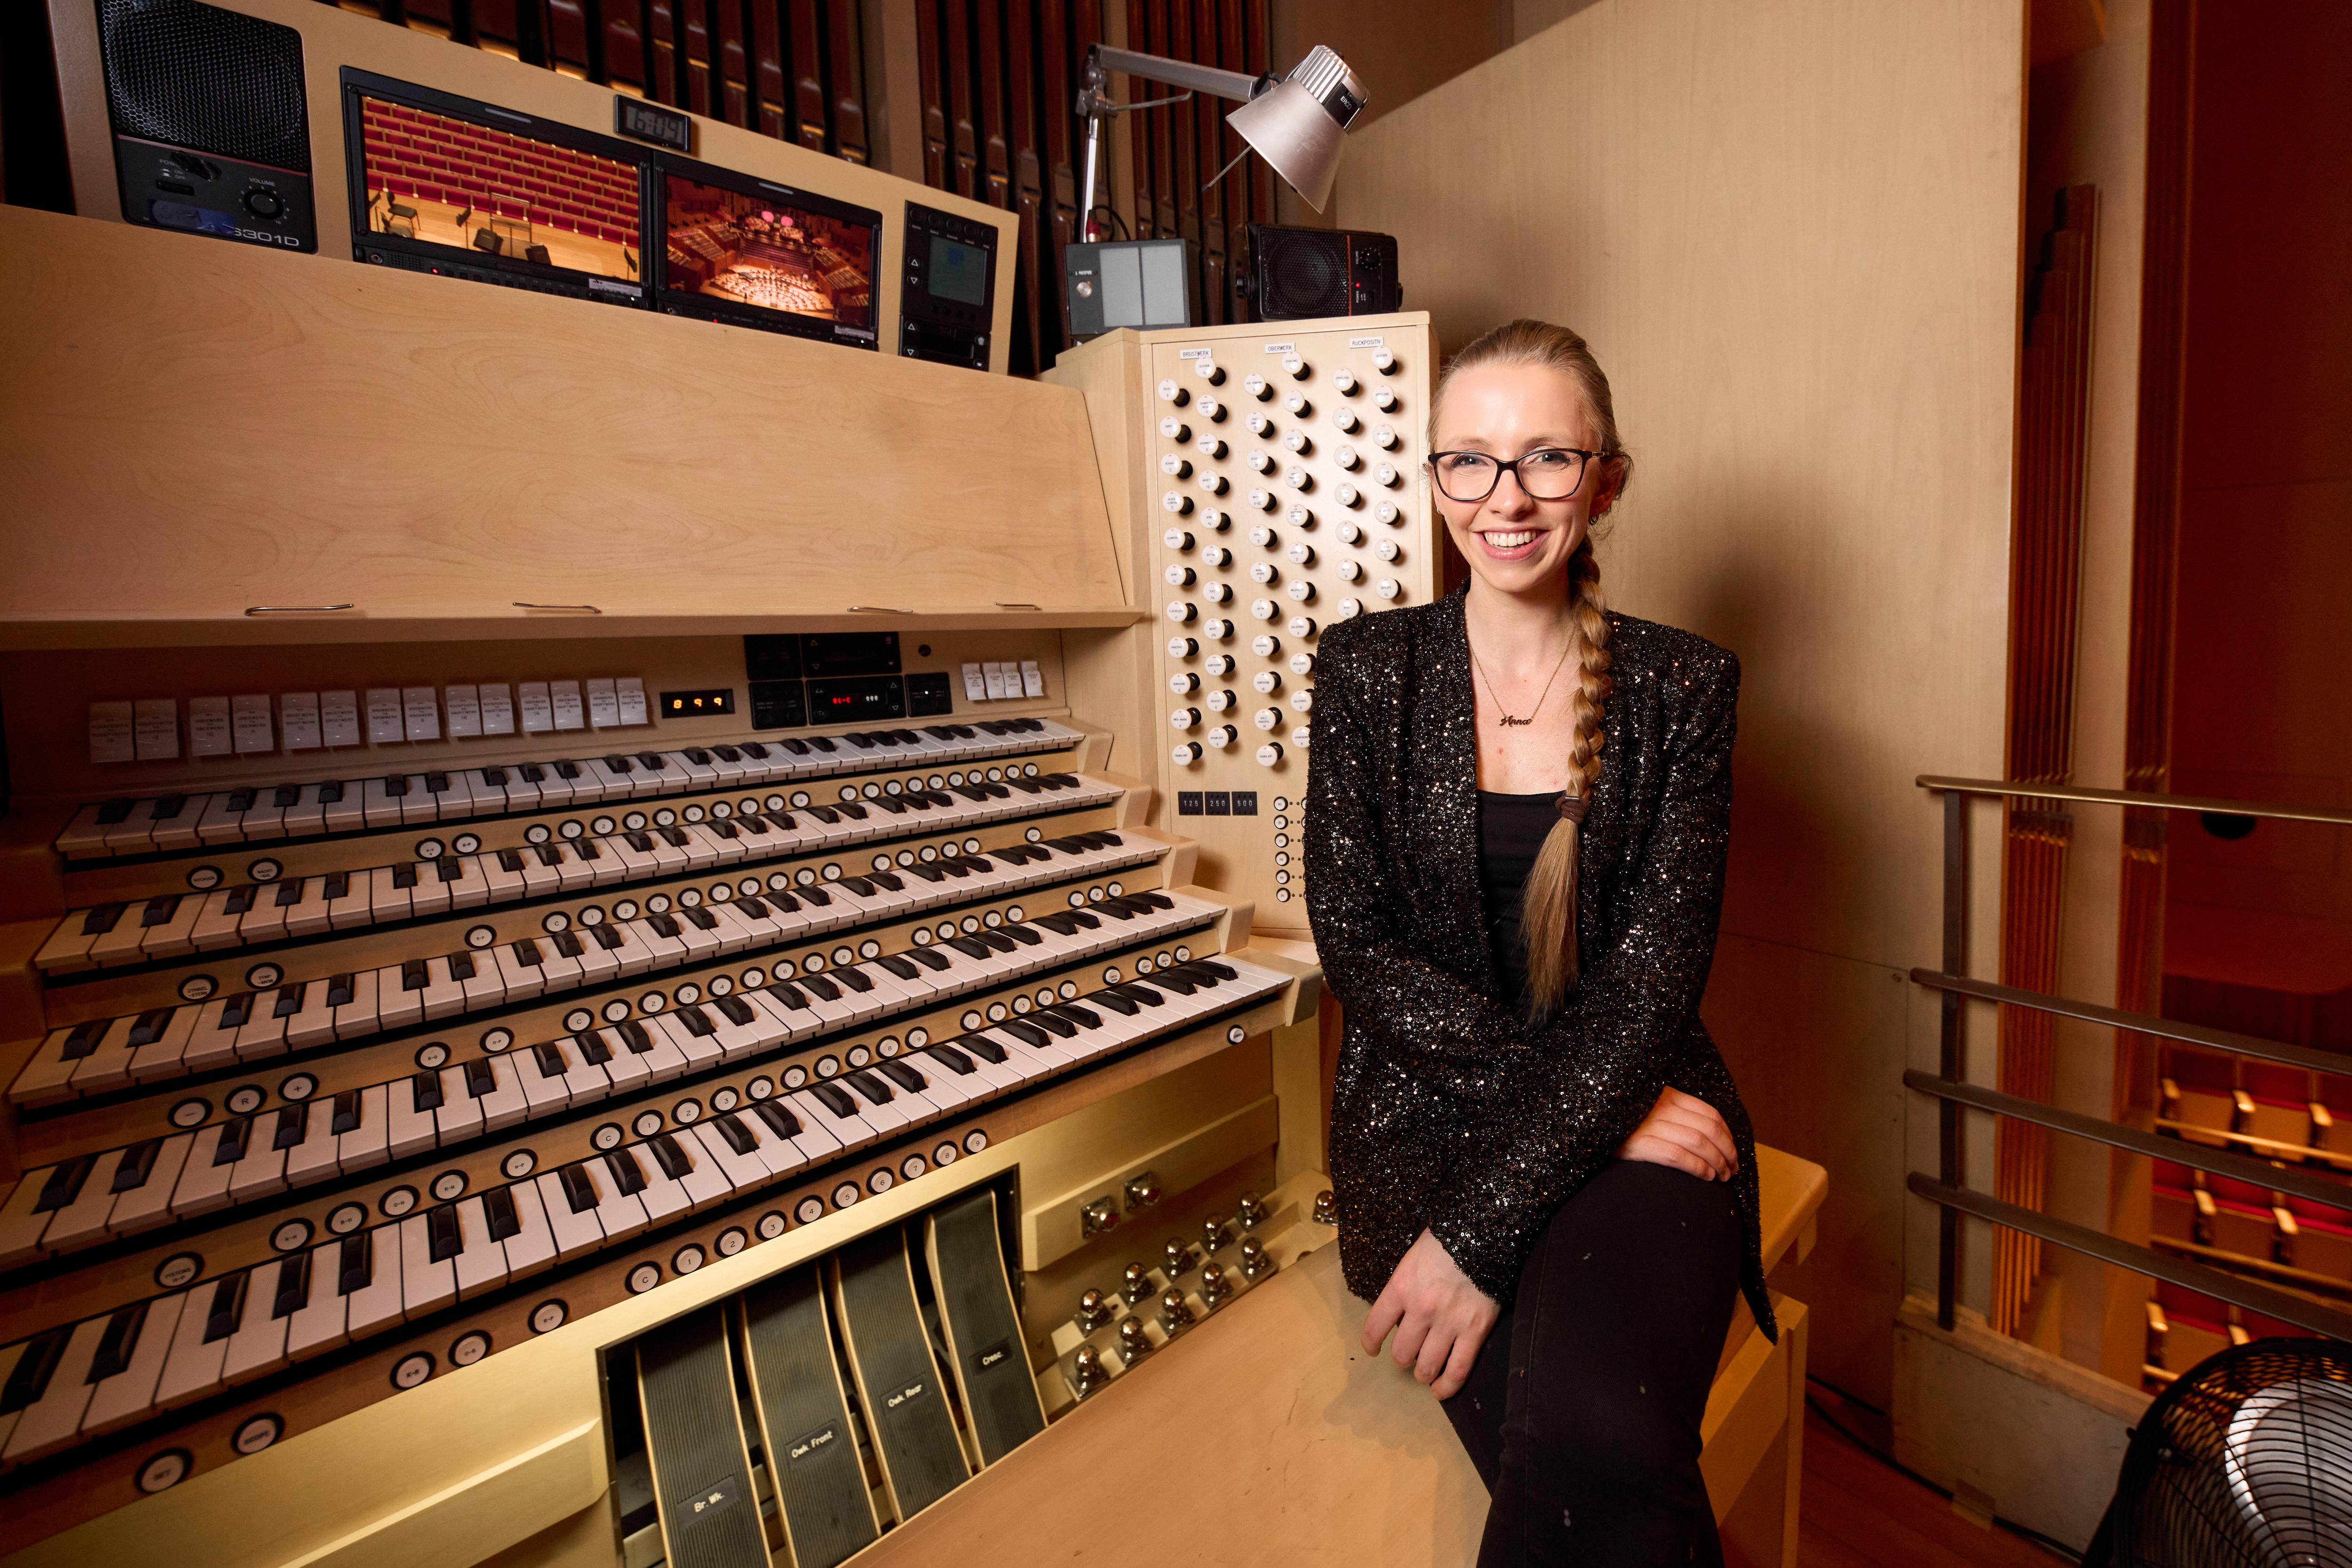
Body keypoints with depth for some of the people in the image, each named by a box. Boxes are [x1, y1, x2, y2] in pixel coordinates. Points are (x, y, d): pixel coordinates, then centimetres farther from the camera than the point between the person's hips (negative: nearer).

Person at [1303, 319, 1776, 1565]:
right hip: (1425, 1118, 0)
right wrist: (1578, 1095, -14)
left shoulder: (1682, 687, 2)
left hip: (1636, 1116, 1)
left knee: (1598, 1441, -27)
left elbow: (1654, 972, -8)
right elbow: (1357, 949, -4)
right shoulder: (1368, 668, 1)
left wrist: (1483, 1228, -17)